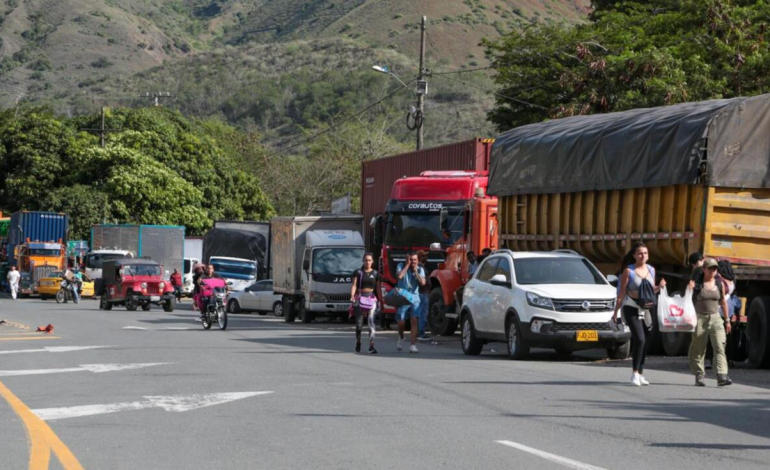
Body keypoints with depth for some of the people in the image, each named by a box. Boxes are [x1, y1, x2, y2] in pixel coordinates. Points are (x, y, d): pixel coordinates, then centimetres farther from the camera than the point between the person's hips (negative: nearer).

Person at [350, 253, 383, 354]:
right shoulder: (358, 272, 5)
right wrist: (352, 296, -20)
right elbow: (354, 285, -4)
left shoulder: (376, 274, 9)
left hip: (372, 299, 0)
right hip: (360, 298, 0)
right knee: (359, 323, 7)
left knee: (371, 321, -15)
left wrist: (381, 301, 7)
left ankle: (371, 346, -21)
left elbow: (378, 289, 11)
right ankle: (358, 343, 29)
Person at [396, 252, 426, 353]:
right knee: (401, 322, 1)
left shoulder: (420, 269, 8)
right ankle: (401, 337, 34)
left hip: (414, 298, 1)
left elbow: (422, 282, -8)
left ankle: (413, 345, -13)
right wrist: (407, 265, -12)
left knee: (414, 321, -11)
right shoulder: (401, 266, 2)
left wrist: (415, 271, -7)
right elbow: (400, 276, -19)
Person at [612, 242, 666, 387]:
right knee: (639, 339, -20)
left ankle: (640, 373, 17)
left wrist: (660, 287, -2)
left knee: (645, 342, 7)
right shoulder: (628, 271, -6)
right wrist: (616, 311, -8)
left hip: (646, 310, 5)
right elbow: (622, 293, -5)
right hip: (632, 309, -5)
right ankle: (635, 372, -13)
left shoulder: (651, 270, 9)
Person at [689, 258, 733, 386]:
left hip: (715, 318, 3)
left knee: (720, 347, -11)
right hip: (700, 319, -3)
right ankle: (699, 376, 14)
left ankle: (722, 376, -18)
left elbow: (723, 302, 16)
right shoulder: (696, 283, -3)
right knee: (698, 349, 3)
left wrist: (727, 320, 16)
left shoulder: (719, 284, 8)